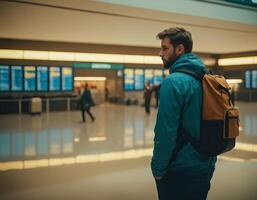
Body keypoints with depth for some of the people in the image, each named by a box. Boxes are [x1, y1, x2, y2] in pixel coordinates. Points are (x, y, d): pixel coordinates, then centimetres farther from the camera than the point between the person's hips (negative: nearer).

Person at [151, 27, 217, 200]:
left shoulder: (174, 81, -19)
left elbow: (165, 132, -22)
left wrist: (158, 169, -10)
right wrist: (208, 164, 18)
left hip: (180, 172, -7)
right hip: (206, 168, 7)